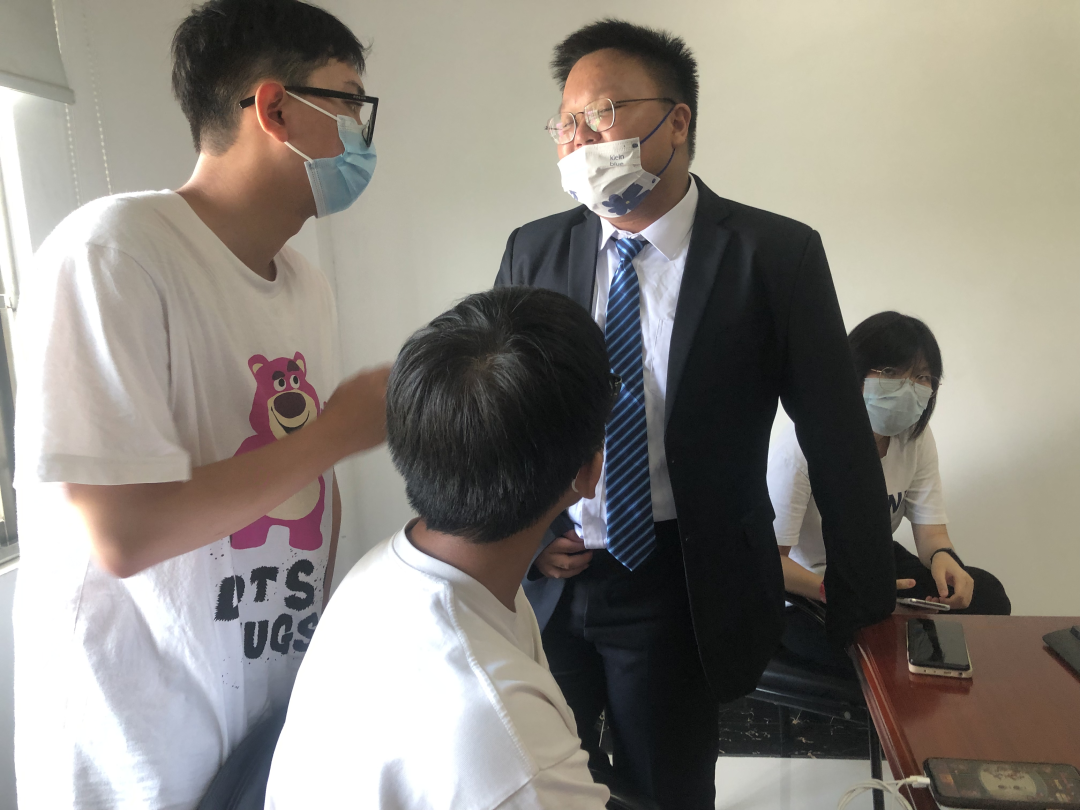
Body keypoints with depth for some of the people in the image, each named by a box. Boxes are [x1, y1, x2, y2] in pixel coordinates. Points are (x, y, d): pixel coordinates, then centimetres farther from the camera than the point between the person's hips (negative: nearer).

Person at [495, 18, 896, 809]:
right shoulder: (534, 251, 0)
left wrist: (864, 607, -3)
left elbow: (839, 441, -7)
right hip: (542, 578, 3)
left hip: (684, 590, -2)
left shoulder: (774, 254, -10)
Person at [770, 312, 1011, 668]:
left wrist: (943, 557, -31)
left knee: (985, 594, -12)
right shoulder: (799, 450, -29)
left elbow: (931, 531, -5)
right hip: (805, 590, -7)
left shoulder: (916, 437, -5)